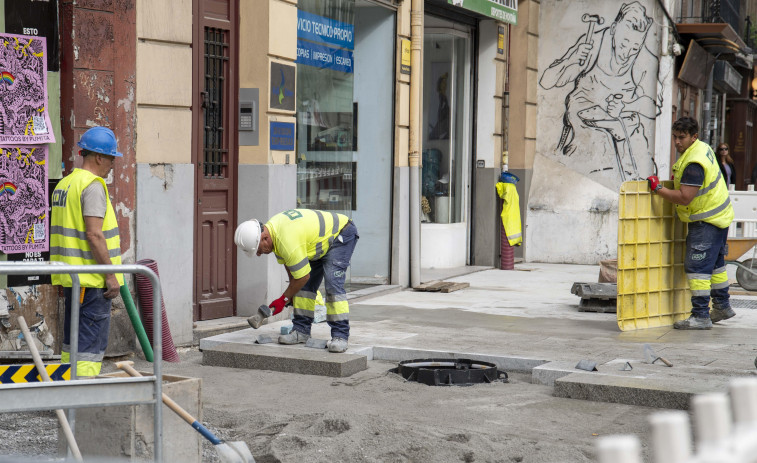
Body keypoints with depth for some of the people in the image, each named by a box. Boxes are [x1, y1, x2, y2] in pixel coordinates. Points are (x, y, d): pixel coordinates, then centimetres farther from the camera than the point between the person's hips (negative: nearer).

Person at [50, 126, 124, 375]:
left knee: (73, 340, 16)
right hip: (92, 280, -9)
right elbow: (94, 234, -22)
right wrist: (111, 275, -18)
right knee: (91, 343, -7)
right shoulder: (93, 185, -14)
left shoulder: (64, 184, 15)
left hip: (70, 277, 9)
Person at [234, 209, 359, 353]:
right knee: (305, 286, 3)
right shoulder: (271, 227, -6)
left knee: (333, 285, -21)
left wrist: (284, 299, -10)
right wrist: (292, 291, 15)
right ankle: (301, 331, 7)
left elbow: (303, 276, -25)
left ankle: (340, 336, -19)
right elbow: (287, 263, 11)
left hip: (342, 235, -10)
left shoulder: (288, 241, -37)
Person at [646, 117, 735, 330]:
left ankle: (701, 316, -10)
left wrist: (658, 188, -20)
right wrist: (679, 179, 13)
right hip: (719, 215, 11)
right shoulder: (702, 147, 7)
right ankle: (722, 306, 34)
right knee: (715, 263, 21)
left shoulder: (694, 164, -26)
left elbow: (684, 198, -29)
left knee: (697, 266, -11)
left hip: (707, 221, -11)